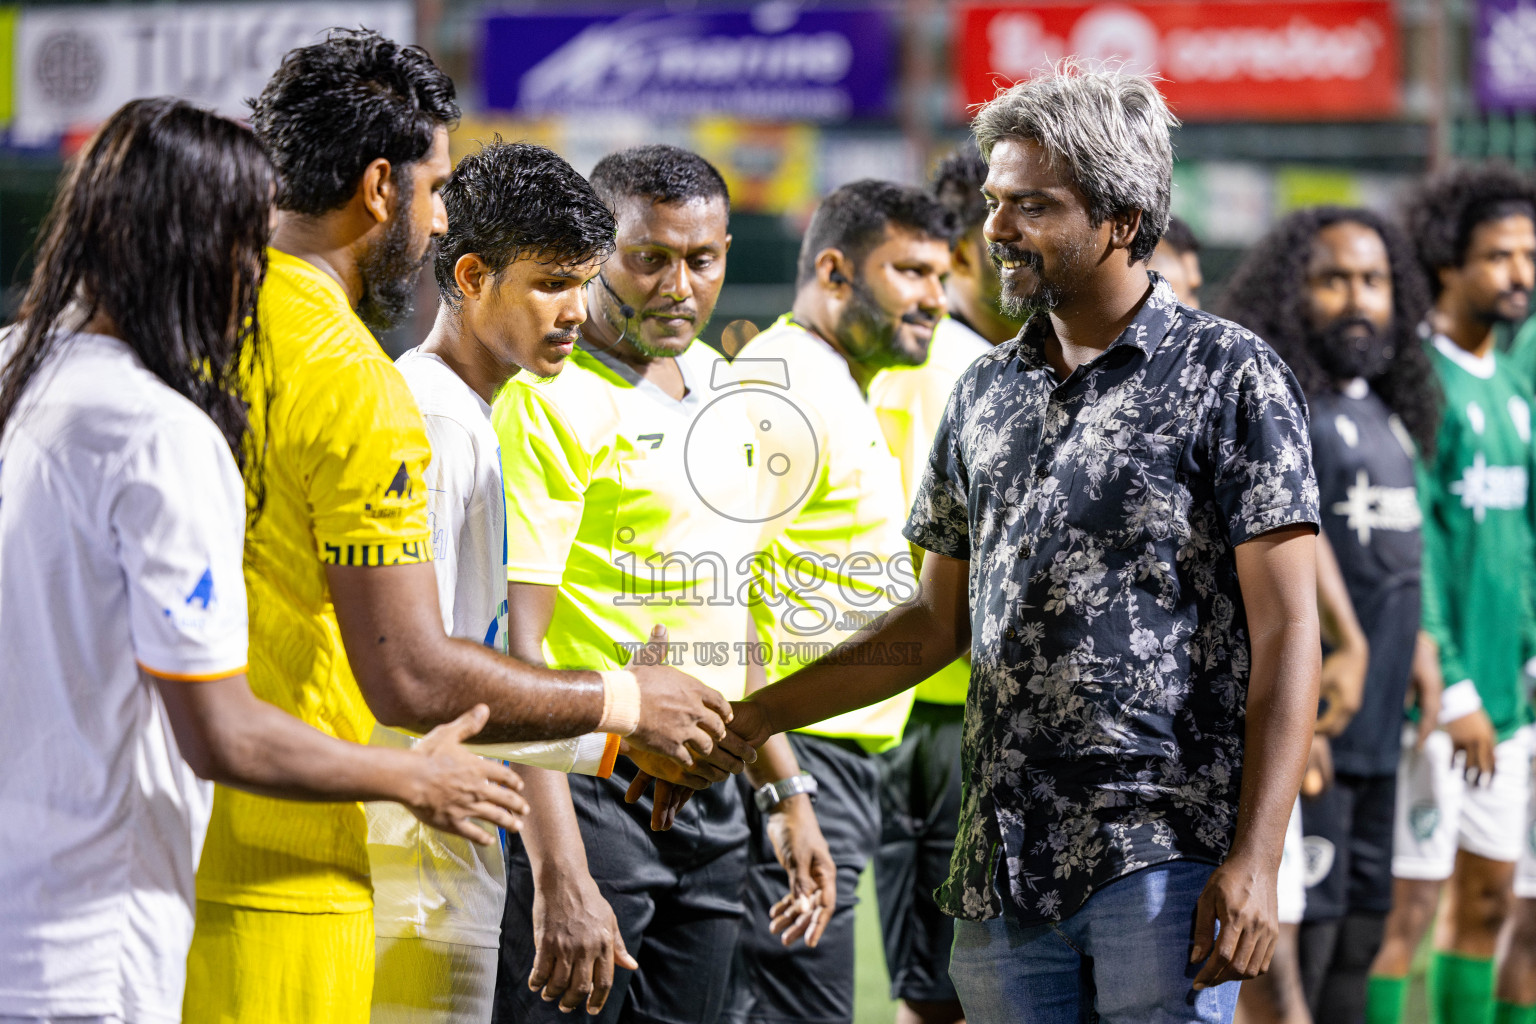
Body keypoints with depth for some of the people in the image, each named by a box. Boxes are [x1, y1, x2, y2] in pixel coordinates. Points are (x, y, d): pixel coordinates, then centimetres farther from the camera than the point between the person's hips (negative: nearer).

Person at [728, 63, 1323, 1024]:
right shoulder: (986, 393, 16)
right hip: (1004, 868, 6)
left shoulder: (1230, 377, -3)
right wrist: (750, 718, 17)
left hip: (1165, 860, -6)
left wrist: (1256, 860, -16)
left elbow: (1285, 630, -8)